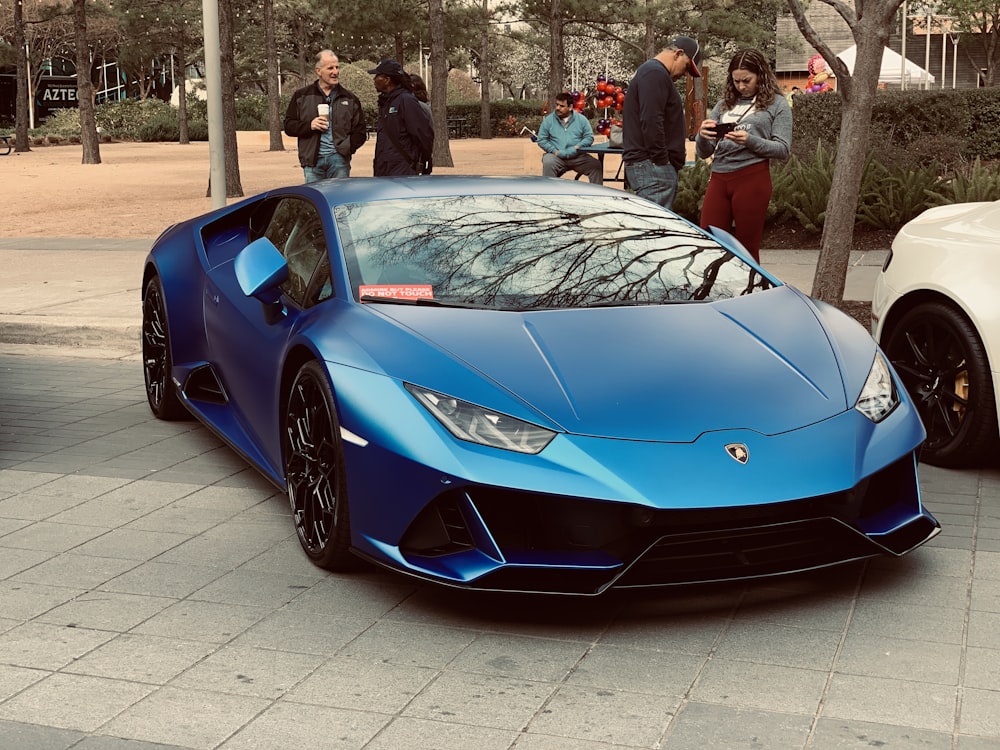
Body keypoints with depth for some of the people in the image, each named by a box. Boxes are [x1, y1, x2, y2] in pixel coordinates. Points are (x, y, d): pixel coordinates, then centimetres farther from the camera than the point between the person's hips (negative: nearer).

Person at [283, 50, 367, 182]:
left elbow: (360, 132, 11)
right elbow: (289, 125, 8)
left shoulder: (350, 99, 12)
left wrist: (347, 147, -7)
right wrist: (309, 125, -10)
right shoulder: (302, 96, 10)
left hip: (339, 159, 1)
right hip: (312, 159, 0)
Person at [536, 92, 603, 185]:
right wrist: (555, 151, -10)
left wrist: (577, 147, -11)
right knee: (548, 163, -35)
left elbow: (589, 137, 7)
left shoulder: (581, 119, 10)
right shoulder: (548, 120, 7)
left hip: (577, 157, 1)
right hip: (556, 156, -1)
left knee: (596, 165, -20)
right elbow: (541, 140, 4)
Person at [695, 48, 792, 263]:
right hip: (718, 178, 4)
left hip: (752, 178, -4)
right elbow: (703, 153, 16)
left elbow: (783, 150, -1)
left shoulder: (776, 104, 7)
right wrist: (702, 137, -7)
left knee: (747, 248, 0)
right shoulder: (725, 104, 17)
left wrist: (750, 141, -16)